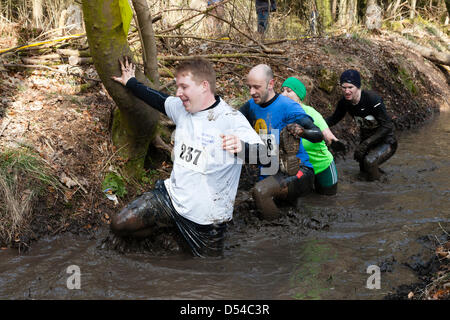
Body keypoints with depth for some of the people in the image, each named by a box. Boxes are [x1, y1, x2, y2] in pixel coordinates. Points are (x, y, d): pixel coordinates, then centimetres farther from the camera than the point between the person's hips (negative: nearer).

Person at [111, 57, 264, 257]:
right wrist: (130, 83, 34)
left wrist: (242, 147, -50)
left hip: (207, 216, -5)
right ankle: (169, 225, 23)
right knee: (119, 225, 1)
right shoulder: (181, 107, 0)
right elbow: (158, 99, 22)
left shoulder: (231, 120, -21)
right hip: (171, 196, 6)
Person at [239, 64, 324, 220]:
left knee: (260, 190, -33)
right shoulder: (252, 106, 5)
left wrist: (302, 131, -45)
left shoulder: (288, 106, -16)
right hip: (268, 175, 8)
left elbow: (318, 135, -23)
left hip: (298, 172, -7)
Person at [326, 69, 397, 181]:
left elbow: (387, 125, -28)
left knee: (369, 161, -32)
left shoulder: (372, 99, -28)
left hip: (385, 141, -7)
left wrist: (366, 143, -34)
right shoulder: (345, 102, -10)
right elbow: (334, 119, 8)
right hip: (366, 141, 7)